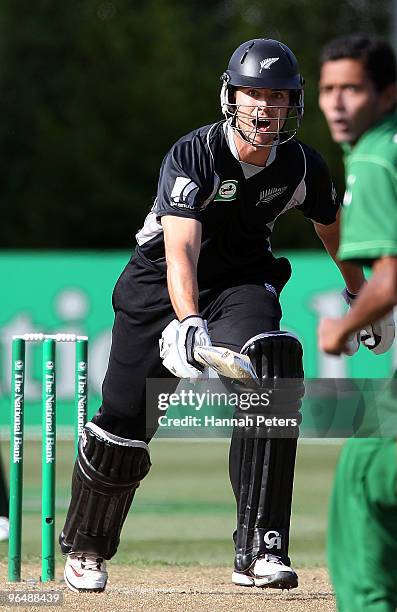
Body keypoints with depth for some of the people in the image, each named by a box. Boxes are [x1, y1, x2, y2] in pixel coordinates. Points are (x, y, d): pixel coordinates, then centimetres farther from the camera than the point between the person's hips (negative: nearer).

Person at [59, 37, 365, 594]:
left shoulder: (303, 167, -11)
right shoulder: (193, 156, -24)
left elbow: (332, 229, 12)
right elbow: (181, 250, -37)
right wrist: (189, 325, -54)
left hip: (243, 282, 2)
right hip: (162, 285, -2)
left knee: (274, 364, -29)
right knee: (126, 420, 0)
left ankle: (259, 551, -29)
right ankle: (85, 547, 31)